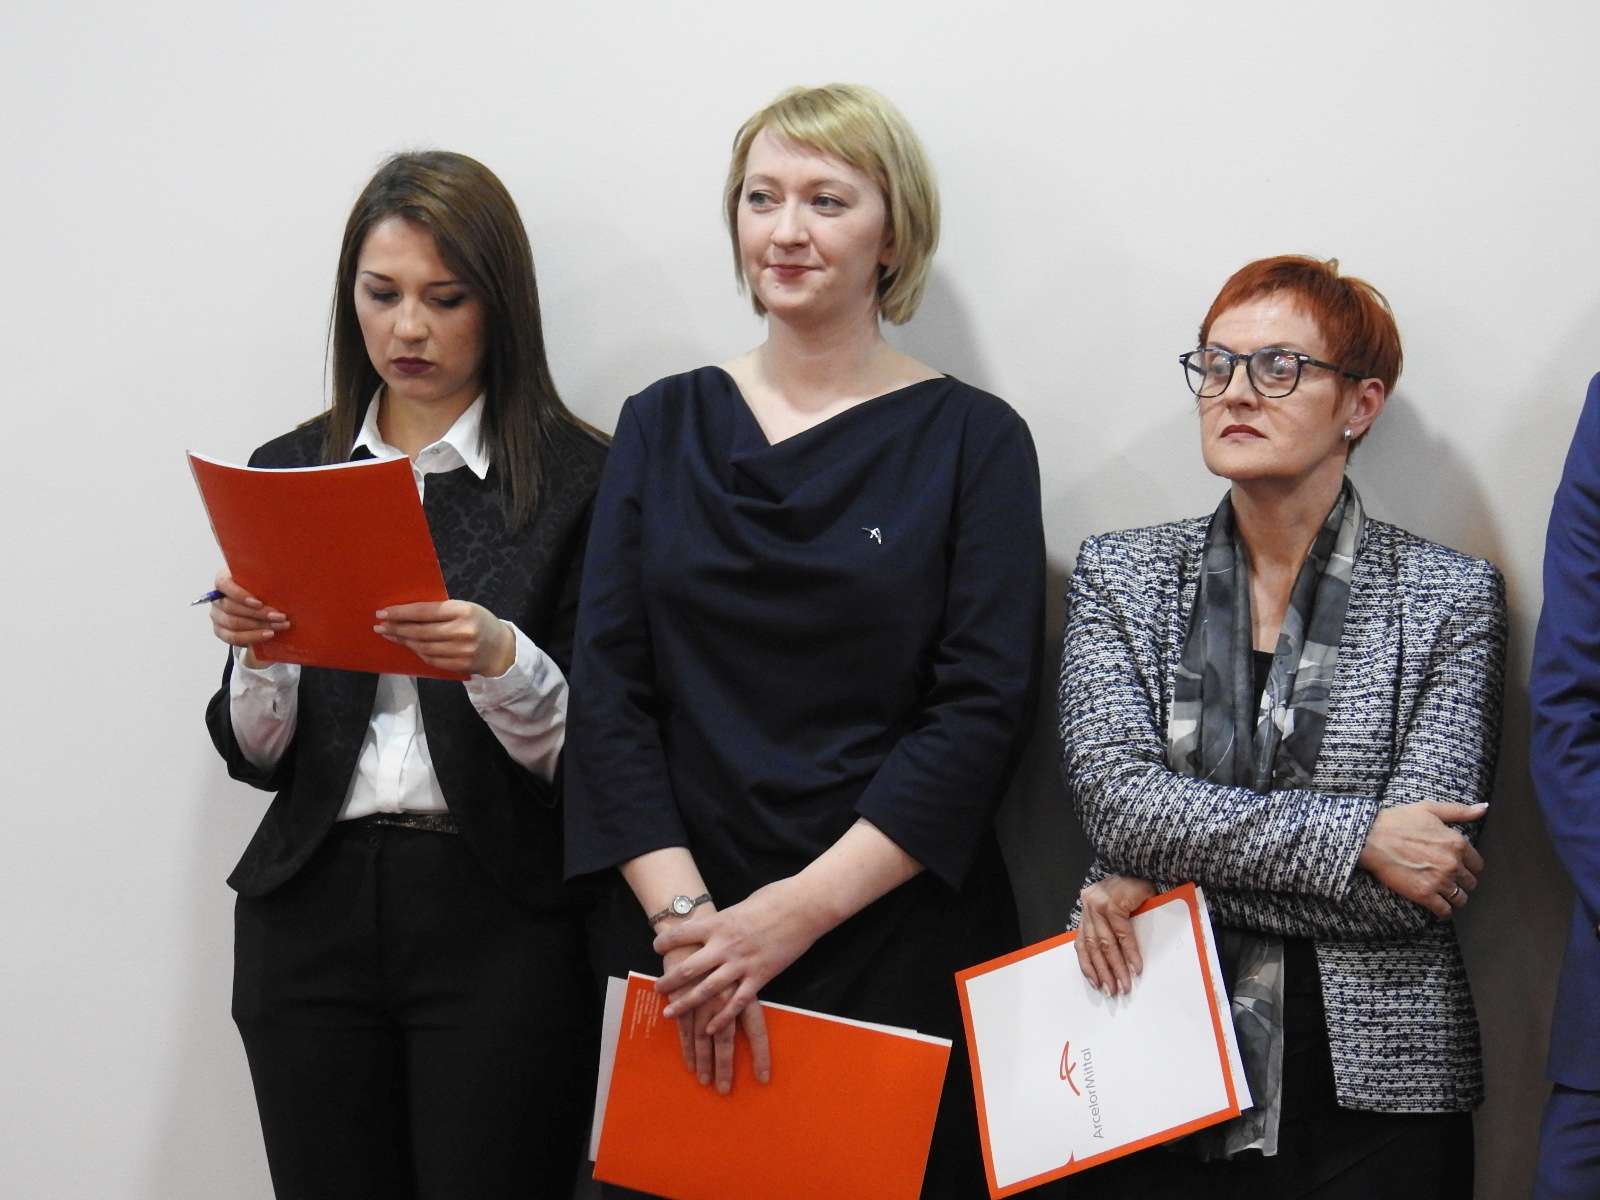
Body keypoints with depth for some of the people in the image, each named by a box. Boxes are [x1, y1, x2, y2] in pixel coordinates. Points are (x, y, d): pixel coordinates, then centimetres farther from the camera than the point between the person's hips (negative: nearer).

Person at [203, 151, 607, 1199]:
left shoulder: (580, 478, -3)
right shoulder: (287, 472, 10)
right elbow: (258, 757, 10)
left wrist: (503, 661, -22)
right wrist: (259, 656, -10)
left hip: (500, 916, -3)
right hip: (313, 909, 3)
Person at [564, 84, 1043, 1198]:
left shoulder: (972, 437, -1)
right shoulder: (665, 425, 8)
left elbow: (984, 709, -8)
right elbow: (609, 689, 1)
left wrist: (797, 911, -15)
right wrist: (684, 917, -12)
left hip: (899, 948, -2)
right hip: (683, 951, 2)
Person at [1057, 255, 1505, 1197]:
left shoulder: (1451, 597, -2)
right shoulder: (1121, 573, 5)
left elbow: (1418, 889, -10)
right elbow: (1112, 792, -10)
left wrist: (1165, 871, -13)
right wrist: (1352, 836, -17)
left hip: (1374, 1094, -1)